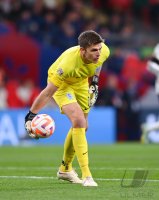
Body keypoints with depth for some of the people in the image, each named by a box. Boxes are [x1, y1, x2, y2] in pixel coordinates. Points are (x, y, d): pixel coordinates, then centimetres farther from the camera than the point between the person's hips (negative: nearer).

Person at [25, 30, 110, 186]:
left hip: (81, 82, 6)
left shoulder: (104, 52, -26)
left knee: (81, 127, 11)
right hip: (61, 83, -6)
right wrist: (30, 116, -29)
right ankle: (86, 176, -24)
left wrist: (94, 83, 3)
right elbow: (47, 93, -33)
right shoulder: (68, 63, -42)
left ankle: (65, 169, 32)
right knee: (78, 121, -24)